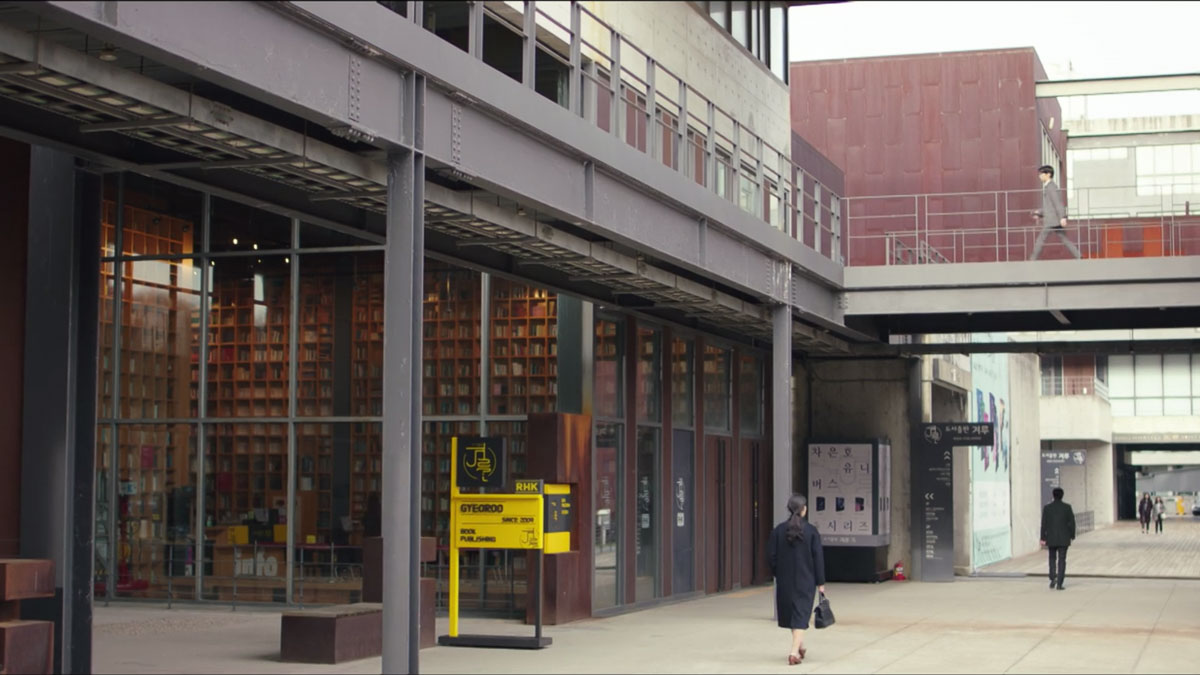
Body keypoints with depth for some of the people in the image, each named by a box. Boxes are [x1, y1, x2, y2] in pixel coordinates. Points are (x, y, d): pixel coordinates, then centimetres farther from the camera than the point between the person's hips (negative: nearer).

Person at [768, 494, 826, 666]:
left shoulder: (779, 530, -4)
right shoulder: (811, 531, -8)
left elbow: (771, 556, -2)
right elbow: (818, 558, -6)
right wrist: (820, 582, 0)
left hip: (785, 581, 2)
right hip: (806, 581, -2)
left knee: (790, 613, 18)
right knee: (801, 614, -1)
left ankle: (800, 647, 33)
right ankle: (794, 651, -12)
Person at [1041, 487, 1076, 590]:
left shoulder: (1047, 508, -4)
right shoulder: (1067, 507, -6)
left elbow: (1044, 524, -4)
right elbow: (1072, 522, -4)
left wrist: (1043, 538, -1)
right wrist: (1072, 535, 7)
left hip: (1051, 538, 1)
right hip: (1064, 538, -1)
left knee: (1052, 558, 18)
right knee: (1062, 560, 3)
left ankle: (1053, 578, 0)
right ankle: (1059, 583, -3)